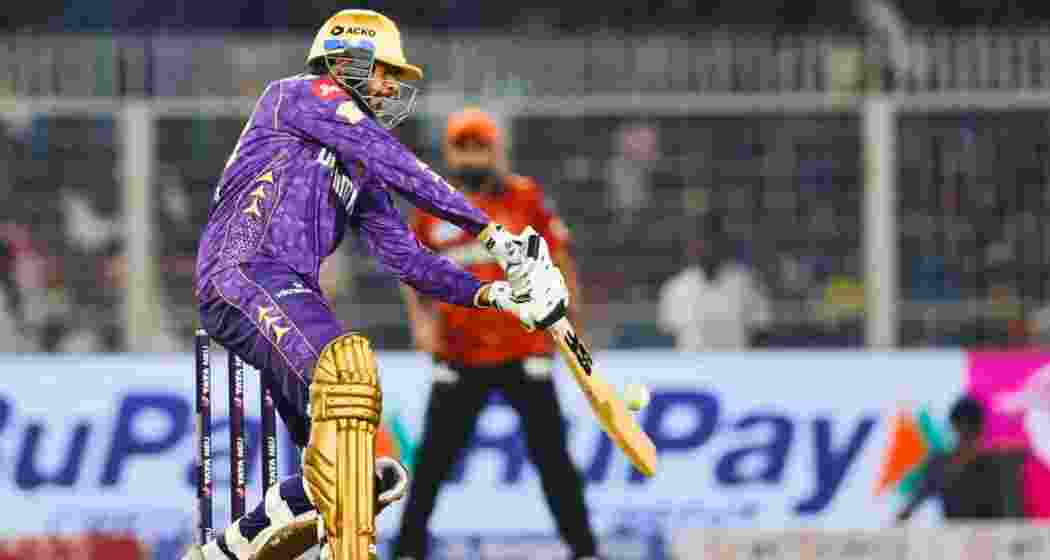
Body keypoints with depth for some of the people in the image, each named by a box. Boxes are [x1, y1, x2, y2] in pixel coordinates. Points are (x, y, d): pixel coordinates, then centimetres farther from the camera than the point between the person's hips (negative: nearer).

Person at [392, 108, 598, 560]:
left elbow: (560, 261, 3)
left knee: (550, 453, 0)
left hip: (524, 351, -2)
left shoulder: (525, 199, -2)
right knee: (434, 457, 1)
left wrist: (573, 323, -1)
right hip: (459, 354, 2)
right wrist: (420, 318, 0)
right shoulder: (432, 207, 5)